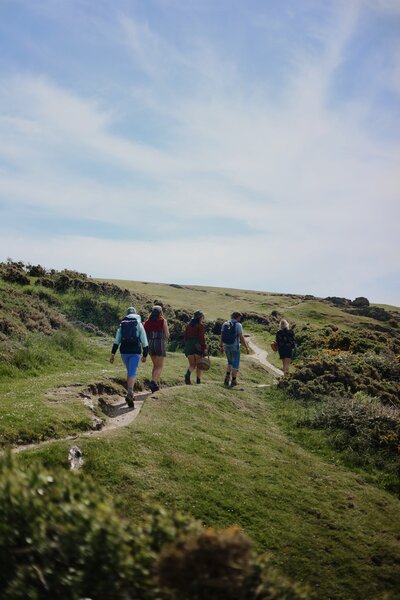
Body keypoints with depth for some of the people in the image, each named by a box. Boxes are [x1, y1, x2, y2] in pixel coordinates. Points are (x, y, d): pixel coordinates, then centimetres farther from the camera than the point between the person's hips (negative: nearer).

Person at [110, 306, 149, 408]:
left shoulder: (122, 324, 11)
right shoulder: (139, 324, 4)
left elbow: (116, 340, 4)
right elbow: (144, 341, 2)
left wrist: (113, 354, 1)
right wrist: (145, 355, 10)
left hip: (124, 352, 3)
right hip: (135, 352, -3)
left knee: (129, 371, 21)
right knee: (132, 373, -9)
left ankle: (130, 394, 24)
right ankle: (129, 394, -30)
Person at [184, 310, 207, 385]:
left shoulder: (188, 325, 11)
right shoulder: (200, 325, -7)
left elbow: (185, 336, 13)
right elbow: (202, 337, -13)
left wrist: (186, 346, 20)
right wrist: (205, 347, -11)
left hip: (189, 346, 5)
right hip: (198, 346, -5)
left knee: (192, 364, 11)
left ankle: (187, 374, -18)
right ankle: (198, 381, 3)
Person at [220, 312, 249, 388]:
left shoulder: (225, 324, 4)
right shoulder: (238, 325, -11)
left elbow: (221, 336, 7)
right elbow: (241, 337, -14)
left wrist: (221, 346, 17)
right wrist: (246, 347, -7)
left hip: (226, 346, 5)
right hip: (235, 347, -5)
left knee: (230, 362, 23)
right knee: (235, 364, 8)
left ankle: (227, 376, 8)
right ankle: (233, 380, 12)